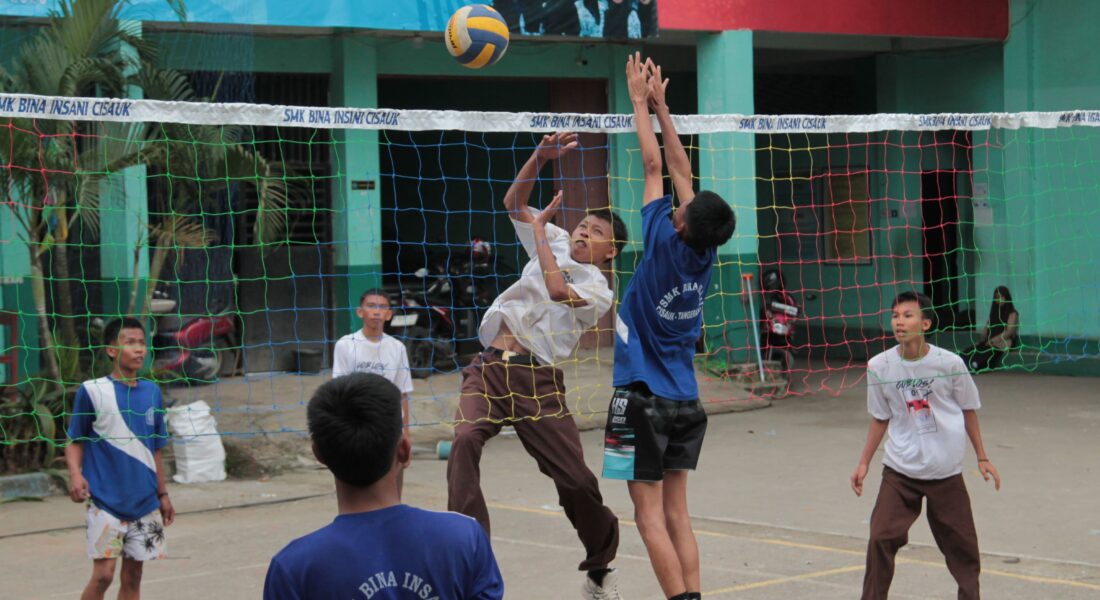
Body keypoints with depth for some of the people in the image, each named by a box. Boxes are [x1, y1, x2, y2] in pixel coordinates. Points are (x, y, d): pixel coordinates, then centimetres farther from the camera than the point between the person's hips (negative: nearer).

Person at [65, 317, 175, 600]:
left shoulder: (152, 392, 6)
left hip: (145, 502, 4)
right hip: (105, 502, -4)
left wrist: (162, 494, 17)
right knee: (103, 574, -9)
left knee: (133, 576, 8)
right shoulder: (92, 391, -7)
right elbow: (75, 441, -1)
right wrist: (75, 474, -19)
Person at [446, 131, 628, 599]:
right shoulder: (556, 244, 20)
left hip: (537, 380, -4)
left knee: (577, 480, -7)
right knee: (464, 442, -24)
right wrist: (541, 157, 7)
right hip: (488, 368, 4)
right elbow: (514, 204, 21)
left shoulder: (599, 290, 2)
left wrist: (539, 229, -3)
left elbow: (558, 290, -17)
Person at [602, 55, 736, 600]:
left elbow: (655, 166, -6)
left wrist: (640, 101, 5)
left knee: (650, 514, -3)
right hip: (685, 401, 7)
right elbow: (681, 168, 7)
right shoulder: (705, 254, -1)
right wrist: (660, 103, 14)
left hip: (644, 397, -6)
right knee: (676, 513, 10)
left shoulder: (666, 245, -15)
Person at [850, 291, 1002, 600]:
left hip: (946, 472, 0)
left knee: (961, 545, 7)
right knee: (881, 539, -11)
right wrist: (864, 463, 6)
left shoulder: (950, 363, -10)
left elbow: (968, 410, 4)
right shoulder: (879, 366, -7)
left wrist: (982, 458, 8)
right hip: (899, 470, 1)